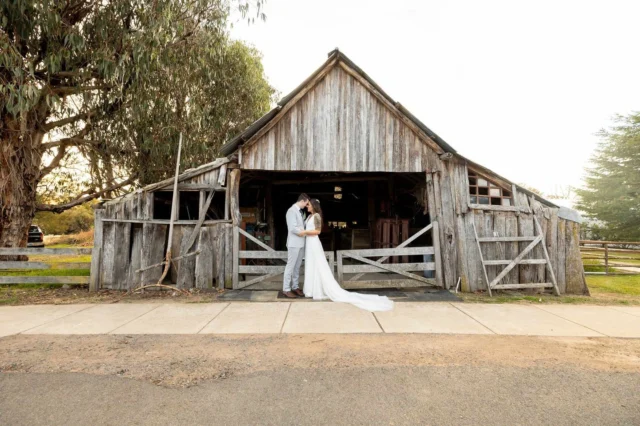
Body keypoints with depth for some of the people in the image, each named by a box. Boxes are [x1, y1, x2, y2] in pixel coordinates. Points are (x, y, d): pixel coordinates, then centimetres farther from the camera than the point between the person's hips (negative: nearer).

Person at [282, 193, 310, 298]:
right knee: (290, 266, -2)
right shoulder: (291, 211, -13)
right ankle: (286, 289, 5)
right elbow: (293, 228, -19)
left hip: (301, 243, 8)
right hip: (294, 243, -8)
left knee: (297, 266, 12)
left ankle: (295, 287, 21)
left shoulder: (301, 211, 13)